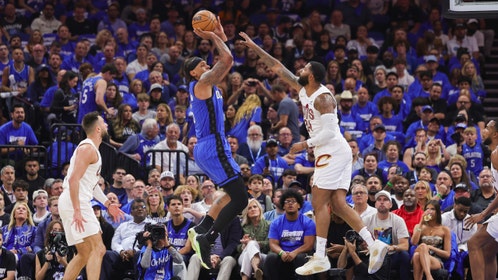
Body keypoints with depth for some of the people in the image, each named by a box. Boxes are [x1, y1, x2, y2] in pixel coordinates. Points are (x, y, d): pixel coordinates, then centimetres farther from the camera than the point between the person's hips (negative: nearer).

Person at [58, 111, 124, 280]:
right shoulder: (88, 148, -12)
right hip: (74, 203, -11)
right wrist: (77, 211, -27)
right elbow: (73, 179, -22)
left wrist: (107, 204, 31)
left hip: (78, 204, 11)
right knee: (98, 249, -15)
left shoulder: (92, 150, 21)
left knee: (84, 255, 14)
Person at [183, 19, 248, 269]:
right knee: (239, 198, -12)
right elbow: (227, 59, -14)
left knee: (234, 194, 18)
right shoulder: (201, 83, -8)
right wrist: (213, 37, -3)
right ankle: (207, 238, -15)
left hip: (206, 148, 11)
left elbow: (227, 61, 27)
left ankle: (201, 229, 11)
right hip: (213, 147, -11)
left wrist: (220, 36, 22)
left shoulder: (207, 85, 19)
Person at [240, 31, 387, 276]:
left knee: (319, 203, -9)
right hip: (330, 154, 9)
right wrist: (255, 48, 17)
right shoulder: (303, 90, 12)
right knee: (338, 204, 3)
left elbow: (329, 132, -21)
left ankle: (320, 257, -10)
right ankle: (373, 245, -3)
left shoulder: (322, 98, -15)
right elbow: (278, 68, 18)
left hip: (333, 152, -9)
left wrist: (305, 144, -15)